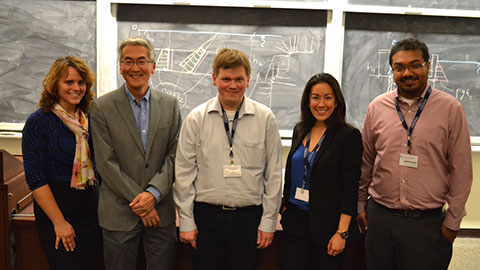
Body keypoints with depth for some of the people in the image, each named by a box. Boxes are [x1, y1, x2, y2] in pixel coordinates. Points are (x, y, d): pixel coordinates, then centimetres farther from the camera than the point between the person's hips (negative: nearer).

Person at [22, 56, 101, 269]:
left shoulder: (89, 119, 7)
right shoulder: (38, 122, -8)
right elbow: (35, 178, -12)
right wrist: (60, 222, -15)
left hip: (91, 210, 5)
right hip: (56, 209, -5)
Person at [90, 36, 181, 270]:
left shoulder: (170, 104, 5)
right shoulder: (102, 107, -3)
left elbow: (174, 155, 1)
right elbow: (106, 163, -7)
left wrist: (153, 193, -12)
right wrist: (138, 201, -11)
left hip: (161, 211, 2)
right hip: (119, 213, -2)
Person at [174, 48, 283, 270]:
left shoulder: (265, 118, 1)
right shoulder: (195, 119, 0)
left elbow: (274, 174, 3)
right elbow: (184, 174, 1)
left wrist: (268, 221, 2)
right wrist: (186, 221, 0)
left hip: (249, 217, 1)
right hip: (206, 216, 0)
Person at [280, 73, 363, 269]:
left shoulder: (349, 135, -10)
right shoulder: (300, 130, 7)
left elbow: (350, 189, -12)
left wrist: (342, 233, -15)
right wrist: (285, 205, 10)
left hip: (327, 224, -4)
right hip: (295, 220, 5)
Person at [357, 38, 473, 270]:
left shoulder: (450, 108, -3)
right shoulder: (377, 107, 4)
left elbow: (461, 170, -2)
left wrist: (452, 221, -2)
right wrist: (361, 205, 11)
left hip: (427, 223, -2)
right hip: (379, 218, 2)